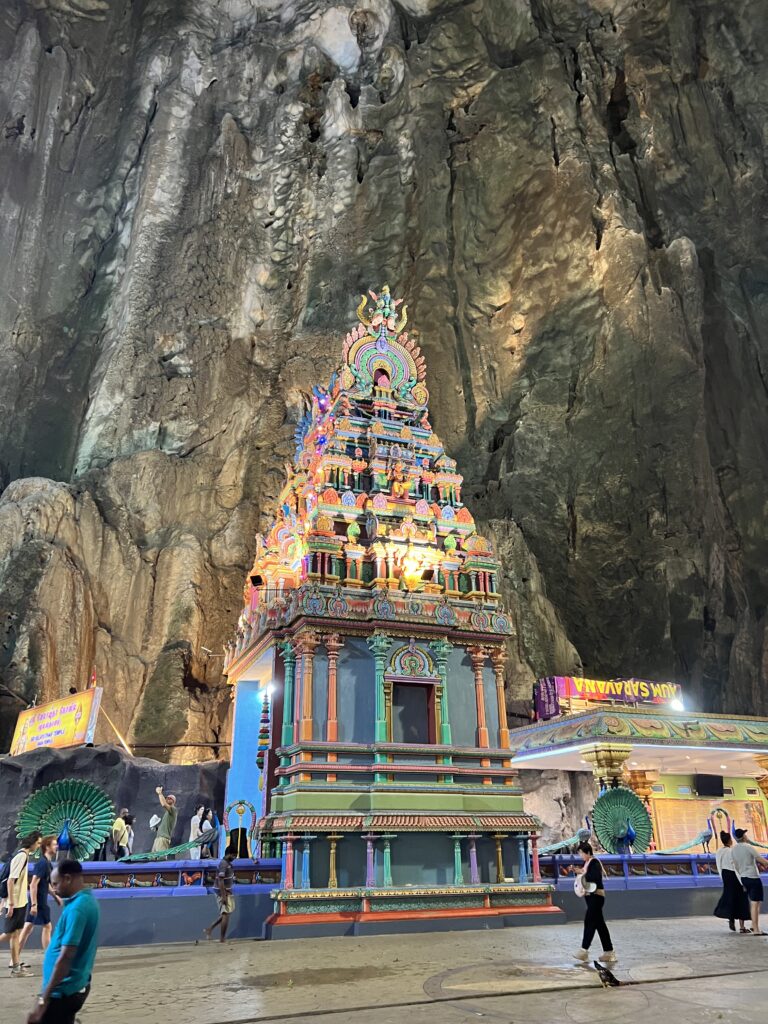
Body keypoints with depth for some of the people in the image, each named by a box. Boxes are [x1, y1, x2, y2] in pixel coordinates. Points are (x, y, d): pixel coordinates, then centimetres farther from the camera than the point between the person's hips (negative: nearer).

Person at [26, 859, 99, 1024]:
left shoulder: (77, 908, -22)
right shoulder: (88, 900, 8)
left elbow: (65, 957, -25)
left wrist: (43, 999, -24)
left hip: (63, 990, -9)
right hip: (76, 986, 9)